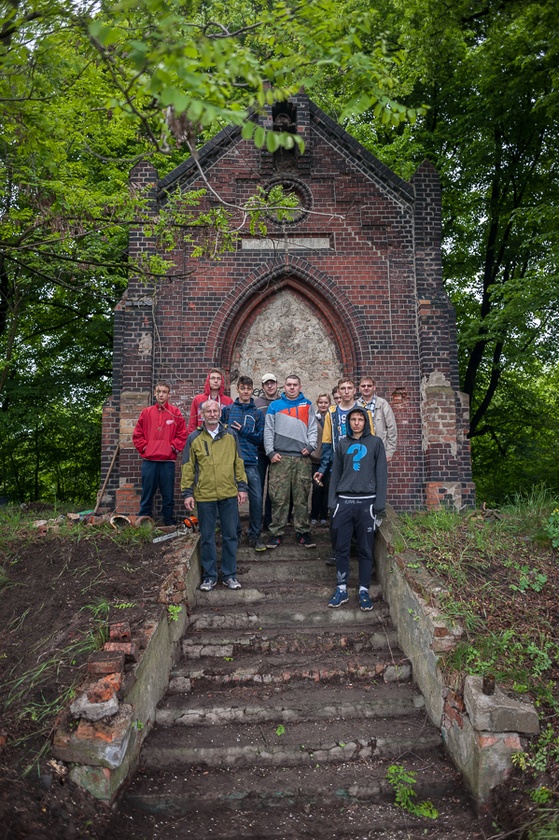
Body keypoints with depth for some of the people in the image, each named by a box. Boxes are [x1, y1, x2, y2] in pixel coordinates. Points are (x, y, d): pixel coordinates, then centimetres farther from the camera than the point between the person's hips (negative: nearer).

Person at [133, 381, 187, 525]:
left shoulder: (175, 412, 4)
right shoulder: (146, 412, 8)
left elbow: (182, 434, 3)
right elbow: (137, 434, 10)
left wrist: (173, 447, -5)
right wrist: (144, 447, 0)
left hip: (168, 461, -1)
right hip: (149, 460, 1)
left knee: (168, 496, 7)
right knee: (147, 495, 8)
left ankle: (170, 524, 18)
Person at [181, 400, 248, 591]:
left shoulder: (230, 436, 6)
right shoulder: (194, 438, 2)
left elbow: (238, 463, 9)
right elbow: (187, 467, 2)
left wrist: (242, 487, 4)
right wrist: (187, 493, -2)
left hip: (229, 495, 1)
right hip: (204, 496, -1)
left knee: (230, 536, 8)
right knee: (207, 537, 8)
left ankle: (230, 575, 20)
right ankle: (209, 576, 20)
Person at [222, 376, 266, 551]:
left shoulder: (257, 413, 11)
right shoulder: (227, 410, 8)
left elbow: (260, 438, 5)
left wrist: (244, 431, -7)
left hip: (251, 462, 0)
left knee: (256, 498, -4)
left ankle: (254, 535, 8)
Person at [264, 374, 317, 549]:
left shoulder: (307, 405, 16)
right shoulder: (275, 405, 13)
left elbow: (312, 428, 12)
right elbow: (268, 431, 8)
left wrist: (310, 446, -3)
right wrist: (271, 452, -1)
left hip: (302, 458, 1)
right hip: (280, 457, -1)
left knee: (302, 498, 3)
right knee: (279, 498, -2)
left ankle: (303, 532, 11)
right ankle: (276, 533, 6)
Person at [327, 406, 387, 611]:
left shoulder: (375, 443, 5)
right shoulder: (342, 444, 13)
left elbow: (381, 474, 1)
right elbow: (335, 474, 12)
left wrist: (380, 505, -5)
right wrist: (332, 502, 5)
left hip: (366, 502, -2)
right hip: (344, 502, 2)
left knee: (366, 549, 4)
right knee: (341, 548, 5)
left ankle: (364, 590, 15)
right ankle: (341, 589, 15)